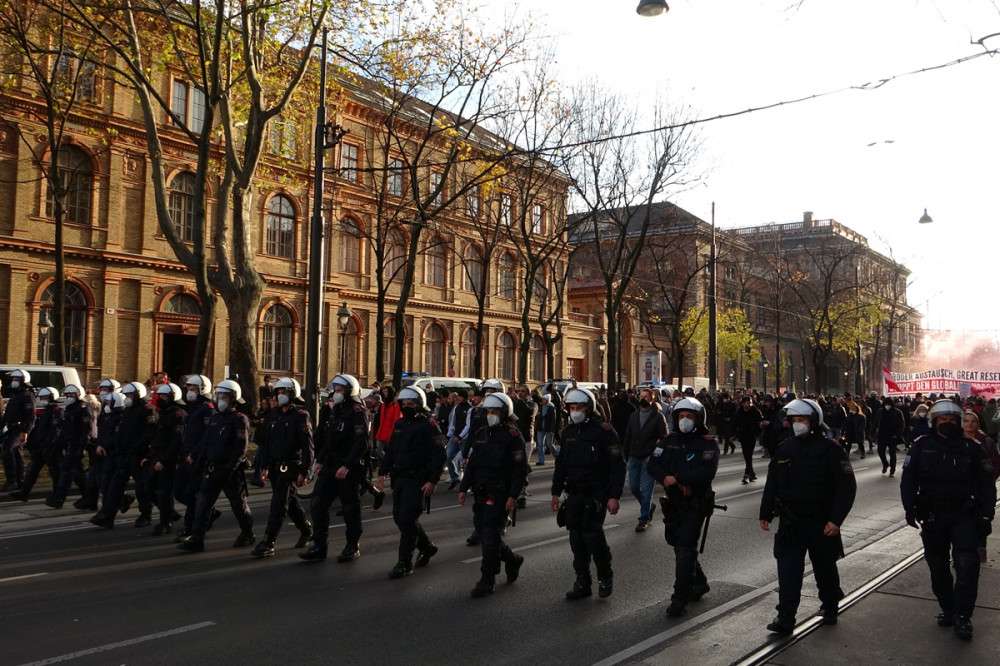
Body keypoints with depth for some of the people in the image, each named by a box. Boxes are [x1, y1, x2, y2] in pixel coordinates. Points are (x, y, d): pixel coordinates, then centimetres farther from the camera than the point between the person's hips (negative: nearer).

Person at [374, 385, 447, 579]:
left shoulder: (429, 426, -9)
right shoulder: (399, 425, 14)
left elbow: (439, 455, -13)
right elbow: (390, 451, 19)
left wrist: (432, 481, -19)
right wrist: (382, 473, 11)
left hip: (418, 481, -8)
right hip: (399, 479, 8)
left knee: (407, 519, -10)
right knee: (399, 517, 12)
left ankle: (404, 563, -1)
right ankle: (426, 547, 33)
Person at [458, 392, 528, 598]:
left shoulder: (513, 436, -9)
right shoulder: (481, 434, 12)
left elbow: (521, 469, -12)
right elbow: (471, 463, 17)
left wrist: (513, 496, -18)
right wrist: (463, 488, 11)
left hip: (501, 495, -7)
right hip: (481, 493, 7)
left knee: (490, 536, -7)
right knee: (484, 534, 12)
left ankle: (487, 581, 4)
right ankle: (512, 560, 35)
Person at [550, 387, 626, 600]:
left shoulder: (603, 431, -9)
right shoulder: (568, 432, 11)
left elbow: (617, 465, -10)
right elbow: (561, 463, 19)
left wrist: (614, 496, -15)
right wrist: (555, 492, 18)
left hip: (596, 494, -6)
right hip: (574, 495, 6)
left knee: (592, 534, -11)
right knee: (577, 538, 7)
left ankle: (605, 577, 12)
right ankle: (582, 582, 18)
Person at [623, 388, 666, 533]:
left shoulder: (658, 416, -5)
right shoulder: (634, 415, 10)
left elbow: (664, 438, -8)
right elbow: (628, 436, 14)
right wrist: (626, 454, 9)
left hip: (650, 458, -5)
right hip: (634, 457, 5)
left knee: (646, 489, -2)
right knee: (633, 487, 9)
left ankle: (644, 519, 9)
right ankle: (649, 506, 34)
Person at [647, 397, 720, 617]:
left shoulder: (708, 443, -9)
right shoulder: (669, 441, 7)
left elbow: (706, 473, -23)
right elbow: (653, 465, -1)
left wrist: (676, 478, -23)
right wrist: (666, 478, -20)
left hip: (696, 504, -6)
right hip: (673, 503, 6)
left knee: (685, 549, -9)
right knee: (678, 544, 17)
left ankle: (680, 597, -2)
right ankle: (699, 582, 38)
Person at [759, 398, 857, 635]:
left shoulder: (830, 449, -9)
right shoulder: (784, 449, 5)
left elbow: (847, 486, -11)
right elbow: (771, 483, 13)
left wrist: (836, 519, -17)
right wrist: (765, 513, 11)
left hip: (821, 523, -3)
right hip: (790, 523, 3)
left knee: (825, 568, 15)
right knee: (788, 570, -3)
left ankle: (830, 608, 36)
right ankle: (785, 618, 0)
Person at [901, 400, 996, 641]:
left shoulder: (971, 448, 1)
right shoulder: (921, 447, 1)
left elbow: (986, 483, 4)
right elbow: (908, 479, 1)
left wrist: (986, 514, -2)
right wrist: (910, 508, -9)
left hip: (964, 515, -1)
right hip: (932, 517, 1)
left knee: (967, 564, -12)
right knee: (938, 566, 10)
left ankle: (962, 616, -3)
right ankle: (947, 609, 25)